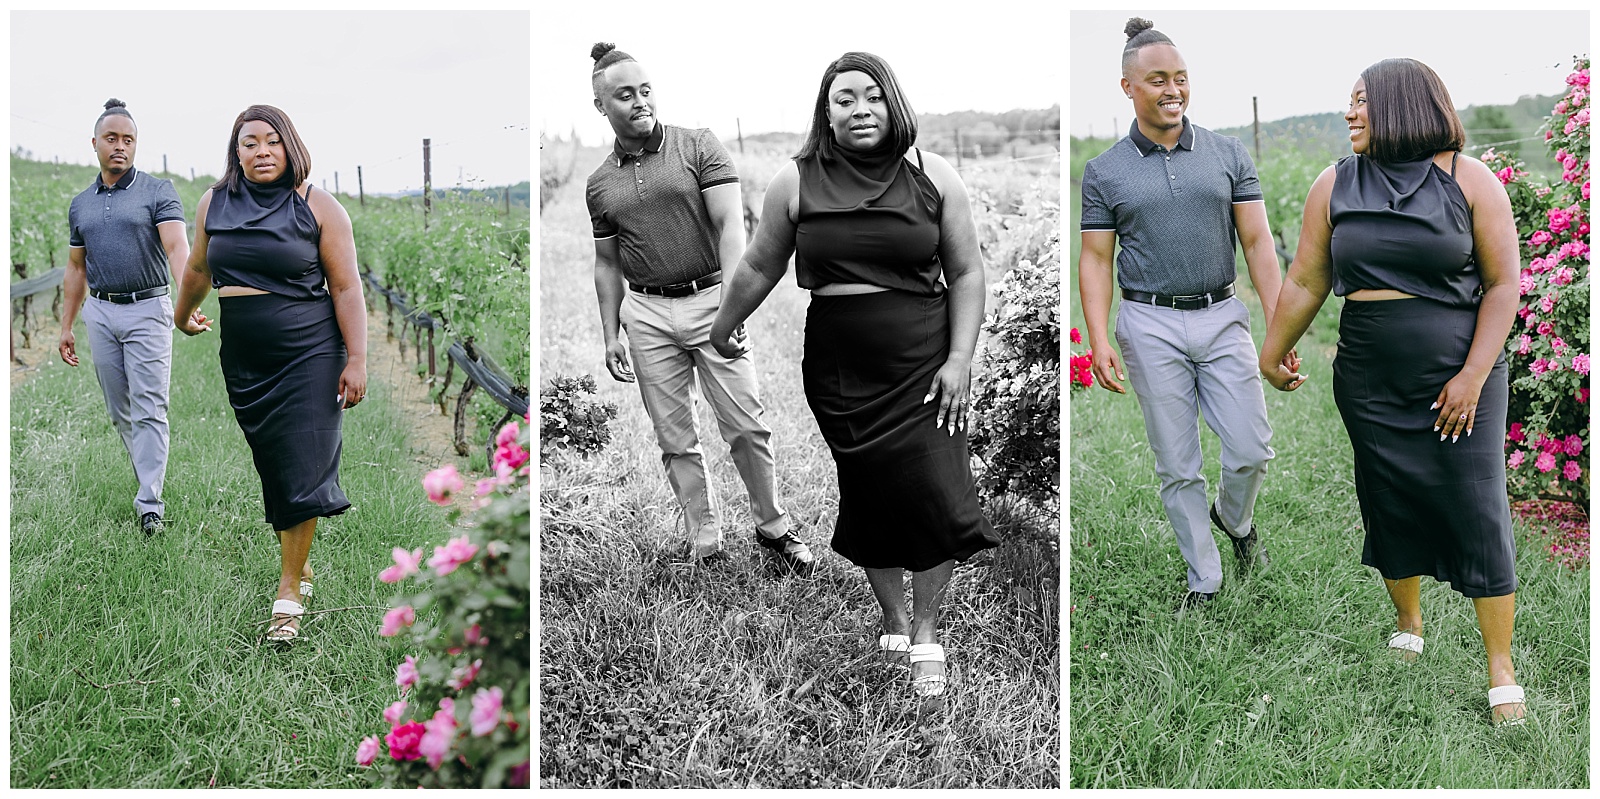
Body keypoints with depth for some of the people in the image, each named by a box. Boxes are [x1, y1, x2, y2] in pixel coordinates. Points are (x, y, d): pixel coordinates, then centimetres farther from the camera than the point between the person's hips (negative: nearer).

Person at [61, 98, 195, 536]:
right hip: (100, 313, 5)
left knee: (149, 409, -8)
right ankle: (150, 478, 23)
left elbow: (177, 246, -17)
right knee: (120, 411, 9)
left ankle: (149, 504, -9)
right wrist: (66, 328, 15)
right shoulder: (80, 204, 12)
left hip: (148, 310, -5)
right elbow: (76, 269, 18)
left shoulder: (158, 192, -3)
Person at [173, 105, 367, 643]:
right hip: (244, 360, 4)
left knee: (301, 470, -8)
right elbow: (199, 268, 24)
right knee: (273, 469, 9)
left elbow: (346, 288, -6)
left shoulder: (318, 208, -4)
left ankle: (289, 593, -2)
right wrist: (183, 316, 37)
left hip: (309, 354, -4)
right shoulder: (215, 203, 7)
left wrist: (357, 360, -11)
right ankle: (299, 566, 24)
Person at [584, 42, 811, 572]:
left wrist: (732, 300, -22)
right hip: (646, 315, 3)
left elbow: (731, 222, -10)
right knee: (675, 440, 6)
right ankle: (705, 544, 16)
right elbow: (606, 263, 15)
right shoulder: (600, 183, 9)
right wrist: (610, 336, 9)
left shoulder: (699, 148, -2)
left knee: (746, 427, -3)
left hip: (711, 300, -3)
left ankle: (773, 529, 15)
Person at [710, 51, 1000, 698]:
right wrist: (722, 330, 23)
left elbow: (966, 273, 4)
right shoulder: (796, 182, -1)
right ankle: (892, 622, 24)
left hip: (922, 363, 0)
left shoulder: (932, 177, 0)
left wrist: (959, 360, -4)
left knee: (932, 494, -9)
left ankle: (926, 632, 8)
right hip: (838, 370, 1)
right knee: (868, 499, 5)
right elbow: (759, 267, 12)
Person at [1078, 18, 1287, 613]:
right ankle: (1204, 580, 18)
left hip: (1222, 318, 1)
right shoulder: (1104, 171, 1)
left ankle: (1235, 519, 32)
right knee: (1177, 467, 4)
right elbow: (1096, 259, 2)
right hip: (1151, 325, -1)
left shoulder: (1228, 155, 4)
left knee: (1252, 450, -2)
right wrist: (1098, 340, -11)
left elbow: (1257, 242, 3)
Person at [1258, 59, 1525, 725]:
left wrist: (1473, 377, -9)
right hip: (1370, 384, 3)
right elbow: (1305, 283, 12)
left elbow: (1503, 284, -3)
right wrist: (1271, 357, 17)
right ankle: (1408, 623, 33)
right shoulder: (1335, 186, 5)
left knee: (1478, 512, -4)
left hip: (1460, 377, -3)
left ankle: (1501, 669, 5)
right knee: (1391, 505, 9)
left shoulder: (1469, 180, -3)